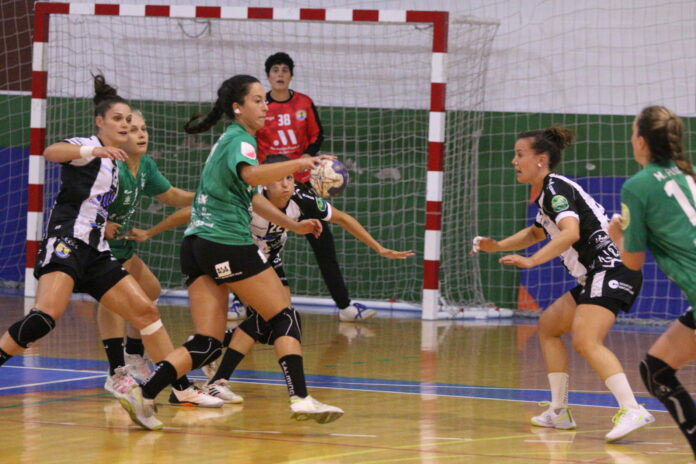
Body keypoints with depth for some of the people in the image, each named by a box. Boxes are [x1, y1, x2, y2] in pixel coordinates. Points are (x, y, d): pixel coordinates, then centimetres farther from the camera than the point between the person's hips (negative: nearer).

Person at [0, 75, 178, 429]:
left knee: (145, 311, 4)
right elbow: (51, 152, -28)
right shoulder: (88, 147, -3)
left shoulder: (113, 162, 21)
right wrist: (93, 151, -43)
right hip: (65, 241, -9)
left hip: (95, 253, 9)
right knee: (46, 315, -29)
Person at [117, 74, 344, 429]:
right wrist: (298, 164, -38)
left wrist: (293, 225, 33)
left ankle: (143, 395, -12)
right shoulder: (240, 139, -5)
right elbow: (250, 174, -30)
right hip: (227, 243, -9)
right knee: (285, 317, 1)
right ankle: (300, 399, -7)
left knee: (206, 343, 1)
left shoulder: (229, 140, 25)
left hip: (197, 244, 9)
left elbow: (251, 197, 36)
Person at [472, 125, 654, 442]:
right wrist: (497, 246, 25)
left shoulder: (556, 188, -10)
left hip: (611, 269, -11)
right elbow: (536, 232, 39)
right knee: (549, 325, 22)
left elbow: (570, 232, -27)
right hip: (595, 276, 11)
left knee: (585, 341, -27)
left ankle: (632, 410, -39)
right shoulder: (546, 193, 20)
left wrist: (532, 261, -32)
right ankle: (559, 412, 24)